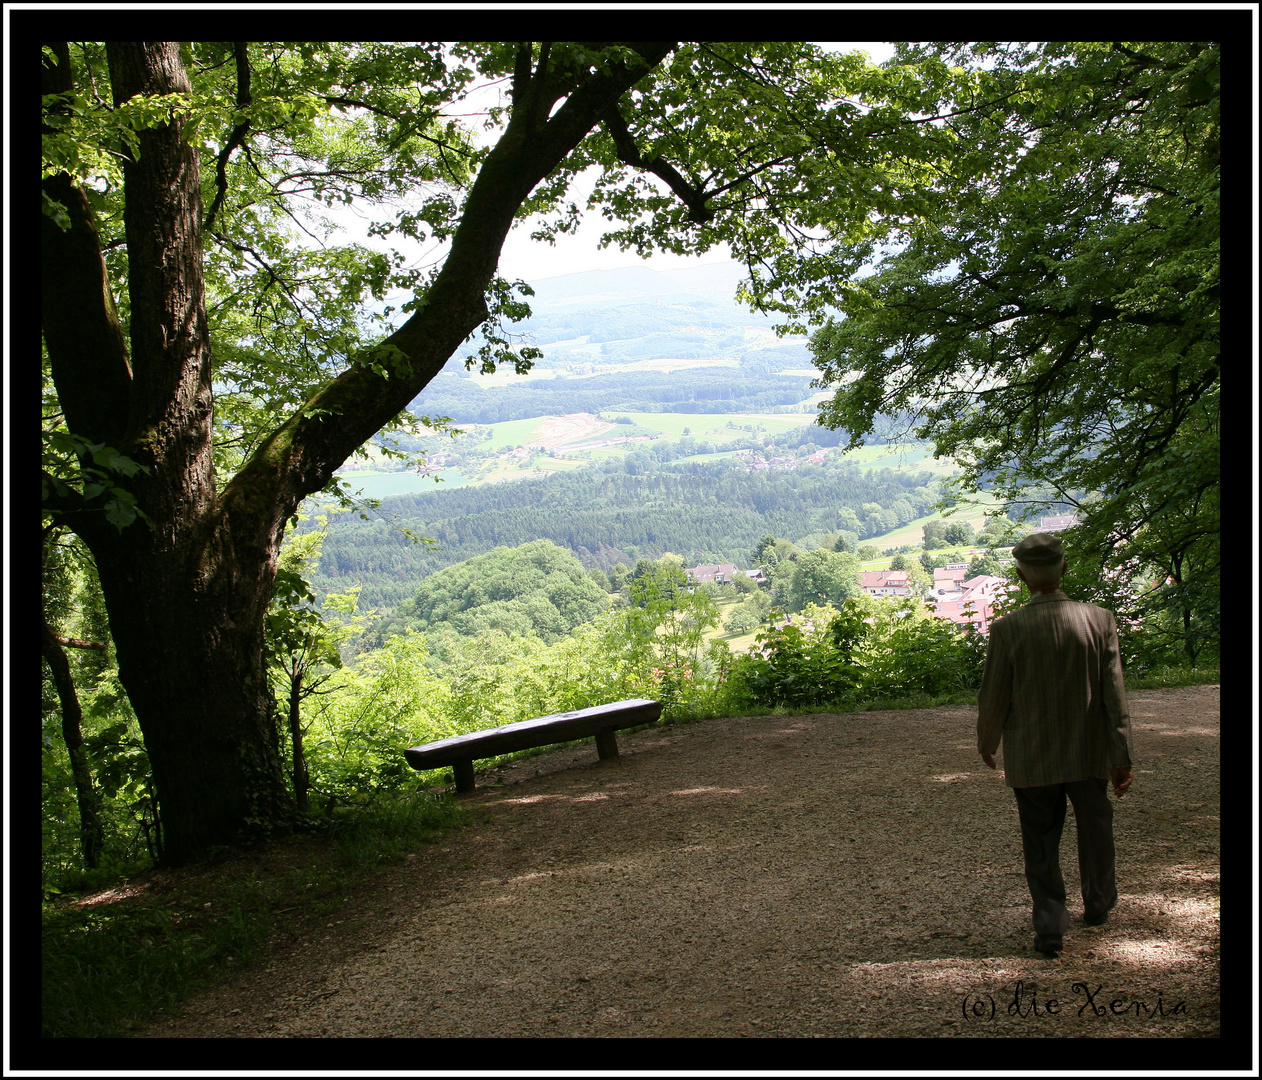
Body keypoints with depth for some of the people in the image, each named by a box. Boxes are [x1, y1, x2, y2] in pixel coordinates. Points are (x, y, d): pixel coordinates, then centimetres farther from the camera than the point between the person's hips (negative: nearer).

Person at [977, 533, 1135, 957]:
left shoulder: (1007, 629, -15)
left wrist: (986, 743, 10)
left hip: (1031, 759, -2)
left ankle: (1050, 925, 8)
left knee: (1041, 845, 11)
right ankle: (1098, 904, 42)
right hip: (1089, 755, 2)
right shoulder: (1099, 620, -10)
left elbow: (993, 697, -7)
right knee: (1094, 831, 23)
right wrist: (1121, 756, -3)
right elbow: (1114, 693, -9)